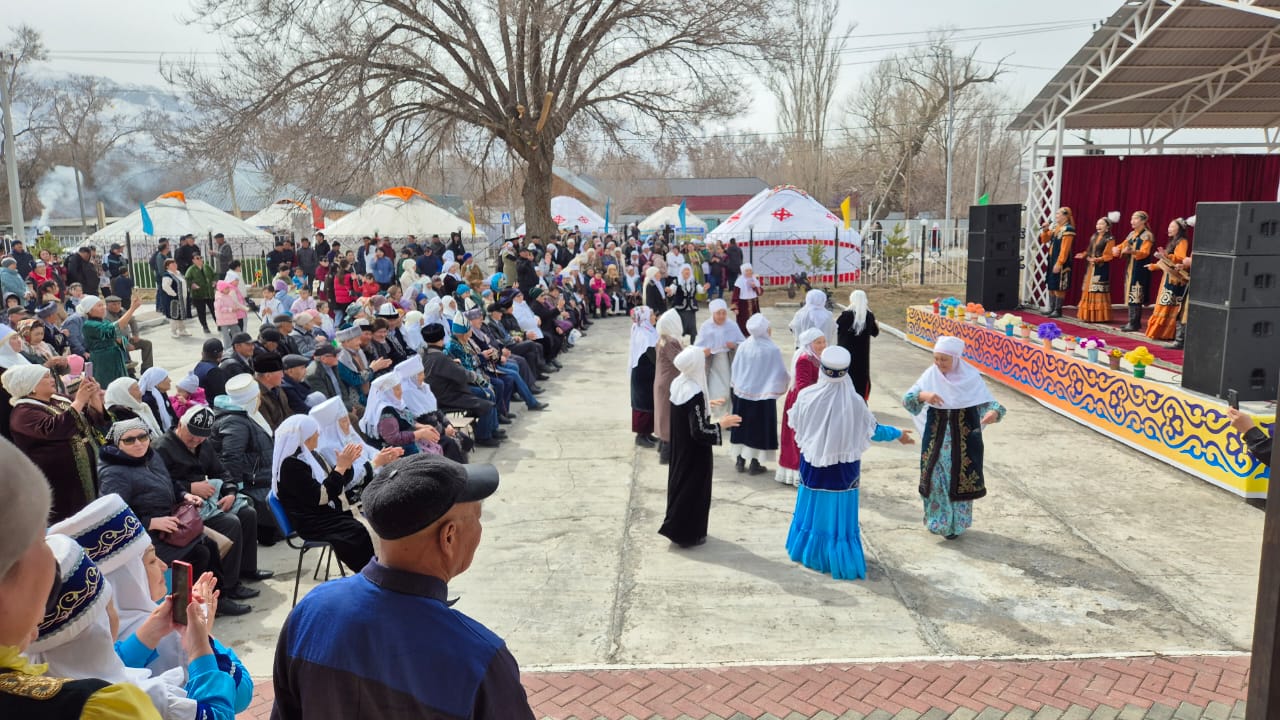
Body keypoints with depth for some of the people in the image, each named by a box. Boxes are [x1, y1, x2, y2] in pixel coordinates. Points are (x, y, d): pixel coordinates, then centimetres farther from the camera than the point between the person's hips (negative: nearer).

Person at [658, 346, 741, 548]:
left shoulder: (677, 384, -3)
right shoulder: (695, 393, -29)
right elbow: (699, 432, -27)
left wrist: (704, 406, 19)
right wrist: (721, 425, -14)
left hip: (680, 447, 8)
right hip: (694, 453, -8)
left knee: (680, 482, 21)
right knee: (693, 488, 7)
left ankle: (676, 527, 35)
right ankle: (687, 534, 18)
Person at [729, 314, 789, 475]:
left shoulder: (743, 347, -7)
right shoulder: (772, 350, -17)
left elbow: (735, 369, 4)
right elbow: (781, 373, -10)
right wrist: (780, 388, 10)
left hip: (742, 393, 3)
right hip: (763, 396, -3)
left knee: (742, 426, 14)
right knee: (759, 428, 7)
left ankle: (740, 461, 20)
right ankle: (755, 464, 12)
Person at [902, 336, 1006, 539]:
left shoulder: (971, 377, -10)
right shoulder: (931, 375, -5)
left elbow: (988, 402, -11)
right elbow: (907, 400, -10)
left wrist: (994, 412, -34)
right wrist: (923, 395, -31)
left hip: (963, 439, -1)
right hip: (936, 438, 2)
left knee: (959, 478, 6)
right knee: (935, 477, 6)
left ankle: (956, 523, 23)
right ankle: (938, 520, 26)